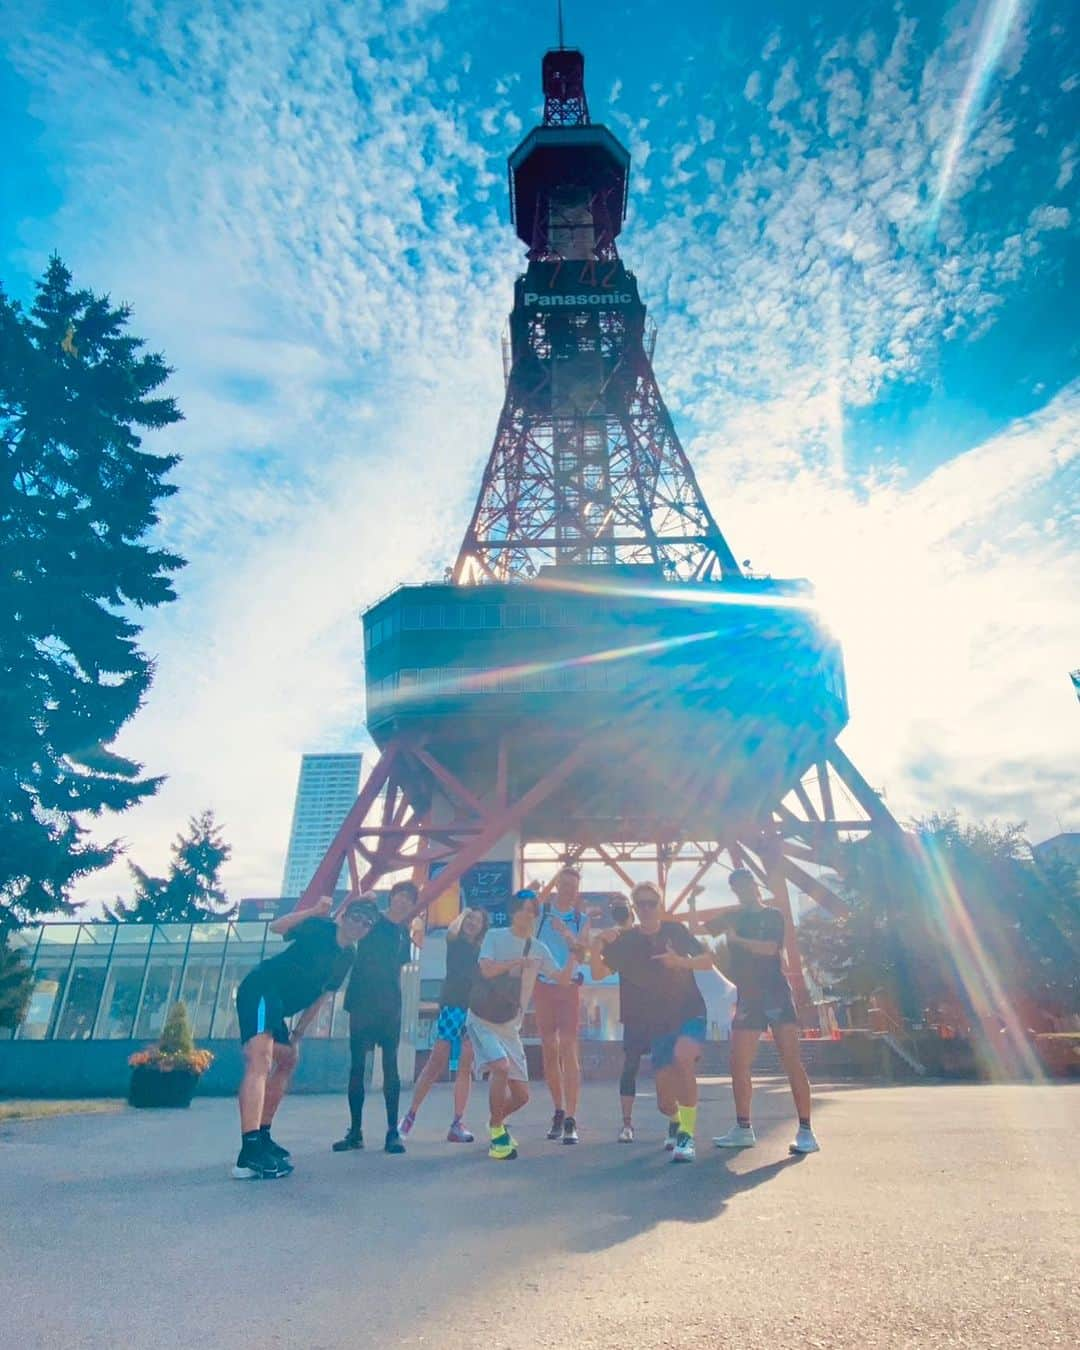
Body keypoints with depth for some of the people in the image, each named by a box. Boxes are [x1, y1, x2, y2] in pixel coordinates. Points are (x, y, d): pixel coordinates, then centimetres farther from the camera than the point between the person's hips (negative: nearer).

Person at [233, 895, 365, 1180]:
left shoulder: (348, 957, 11)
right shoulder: (319, 927, -10)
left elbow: (319, 997, 17)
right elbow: (276, 927, -22)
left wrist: (298, 1034, 16)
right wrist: (314, 911, -33)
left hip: (277, 1006, 10)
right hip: (260, 990, -10)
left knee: (287, 1061, 21)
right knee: (260, 1061, -25)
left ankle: (262, 1138, 34)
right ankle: (249, 1155, -35)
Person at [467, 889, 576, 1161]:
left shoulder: (539, 949, 5)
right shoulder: (495, 936, -7)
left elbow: (563, 978, -2)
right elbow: (486, 970, -20)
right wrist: (518, 961, -24)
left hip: (511, 1027, 5)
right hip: (483, 1020, -5)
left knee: (521, 1095, 4)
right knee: (501, 1067, -29)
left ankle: (496, 1122, 36)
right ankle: (497, 1132, -8)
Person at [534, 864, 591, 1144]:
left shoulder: (582, 919, 3)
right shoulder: (541, 912, 0)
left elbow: (582, 955, -8)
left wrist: (567, 934, -24)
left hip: (569, 986, -1)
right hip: (542, 985, 1)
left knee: (568, 1049, -9)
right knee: (549, 1050, 8)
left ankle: (571, 1119, -8)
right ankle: (558, 1112, 22)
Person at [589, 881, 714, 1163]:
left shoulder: (675, 930, -3)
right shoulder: (626, 941, -2)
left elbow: (707, 961, -2)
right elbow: (598, 973, -8)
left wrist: (680, 961, -20)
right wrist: (596, 945, -27)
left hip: (690, 1013, -1)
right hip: (657, 1023, 2)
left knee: (682, 1056, -33)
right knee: (664, 1100, 2)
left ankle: (687, 1134, -20)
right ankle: (675, 1120, 39)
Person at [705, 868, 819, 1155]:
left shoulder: (773, 915, 2)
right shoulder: (734, 917, 15)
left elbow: (770, 948, -14)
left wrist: (736, 939, -12)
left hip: (776, 996, -5)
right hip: (748, 999, 5)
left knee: (792, 1063, -8)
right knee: (739, 1065, 2)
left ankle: (805, 1131, -3)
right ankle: (743, 1129, 13)